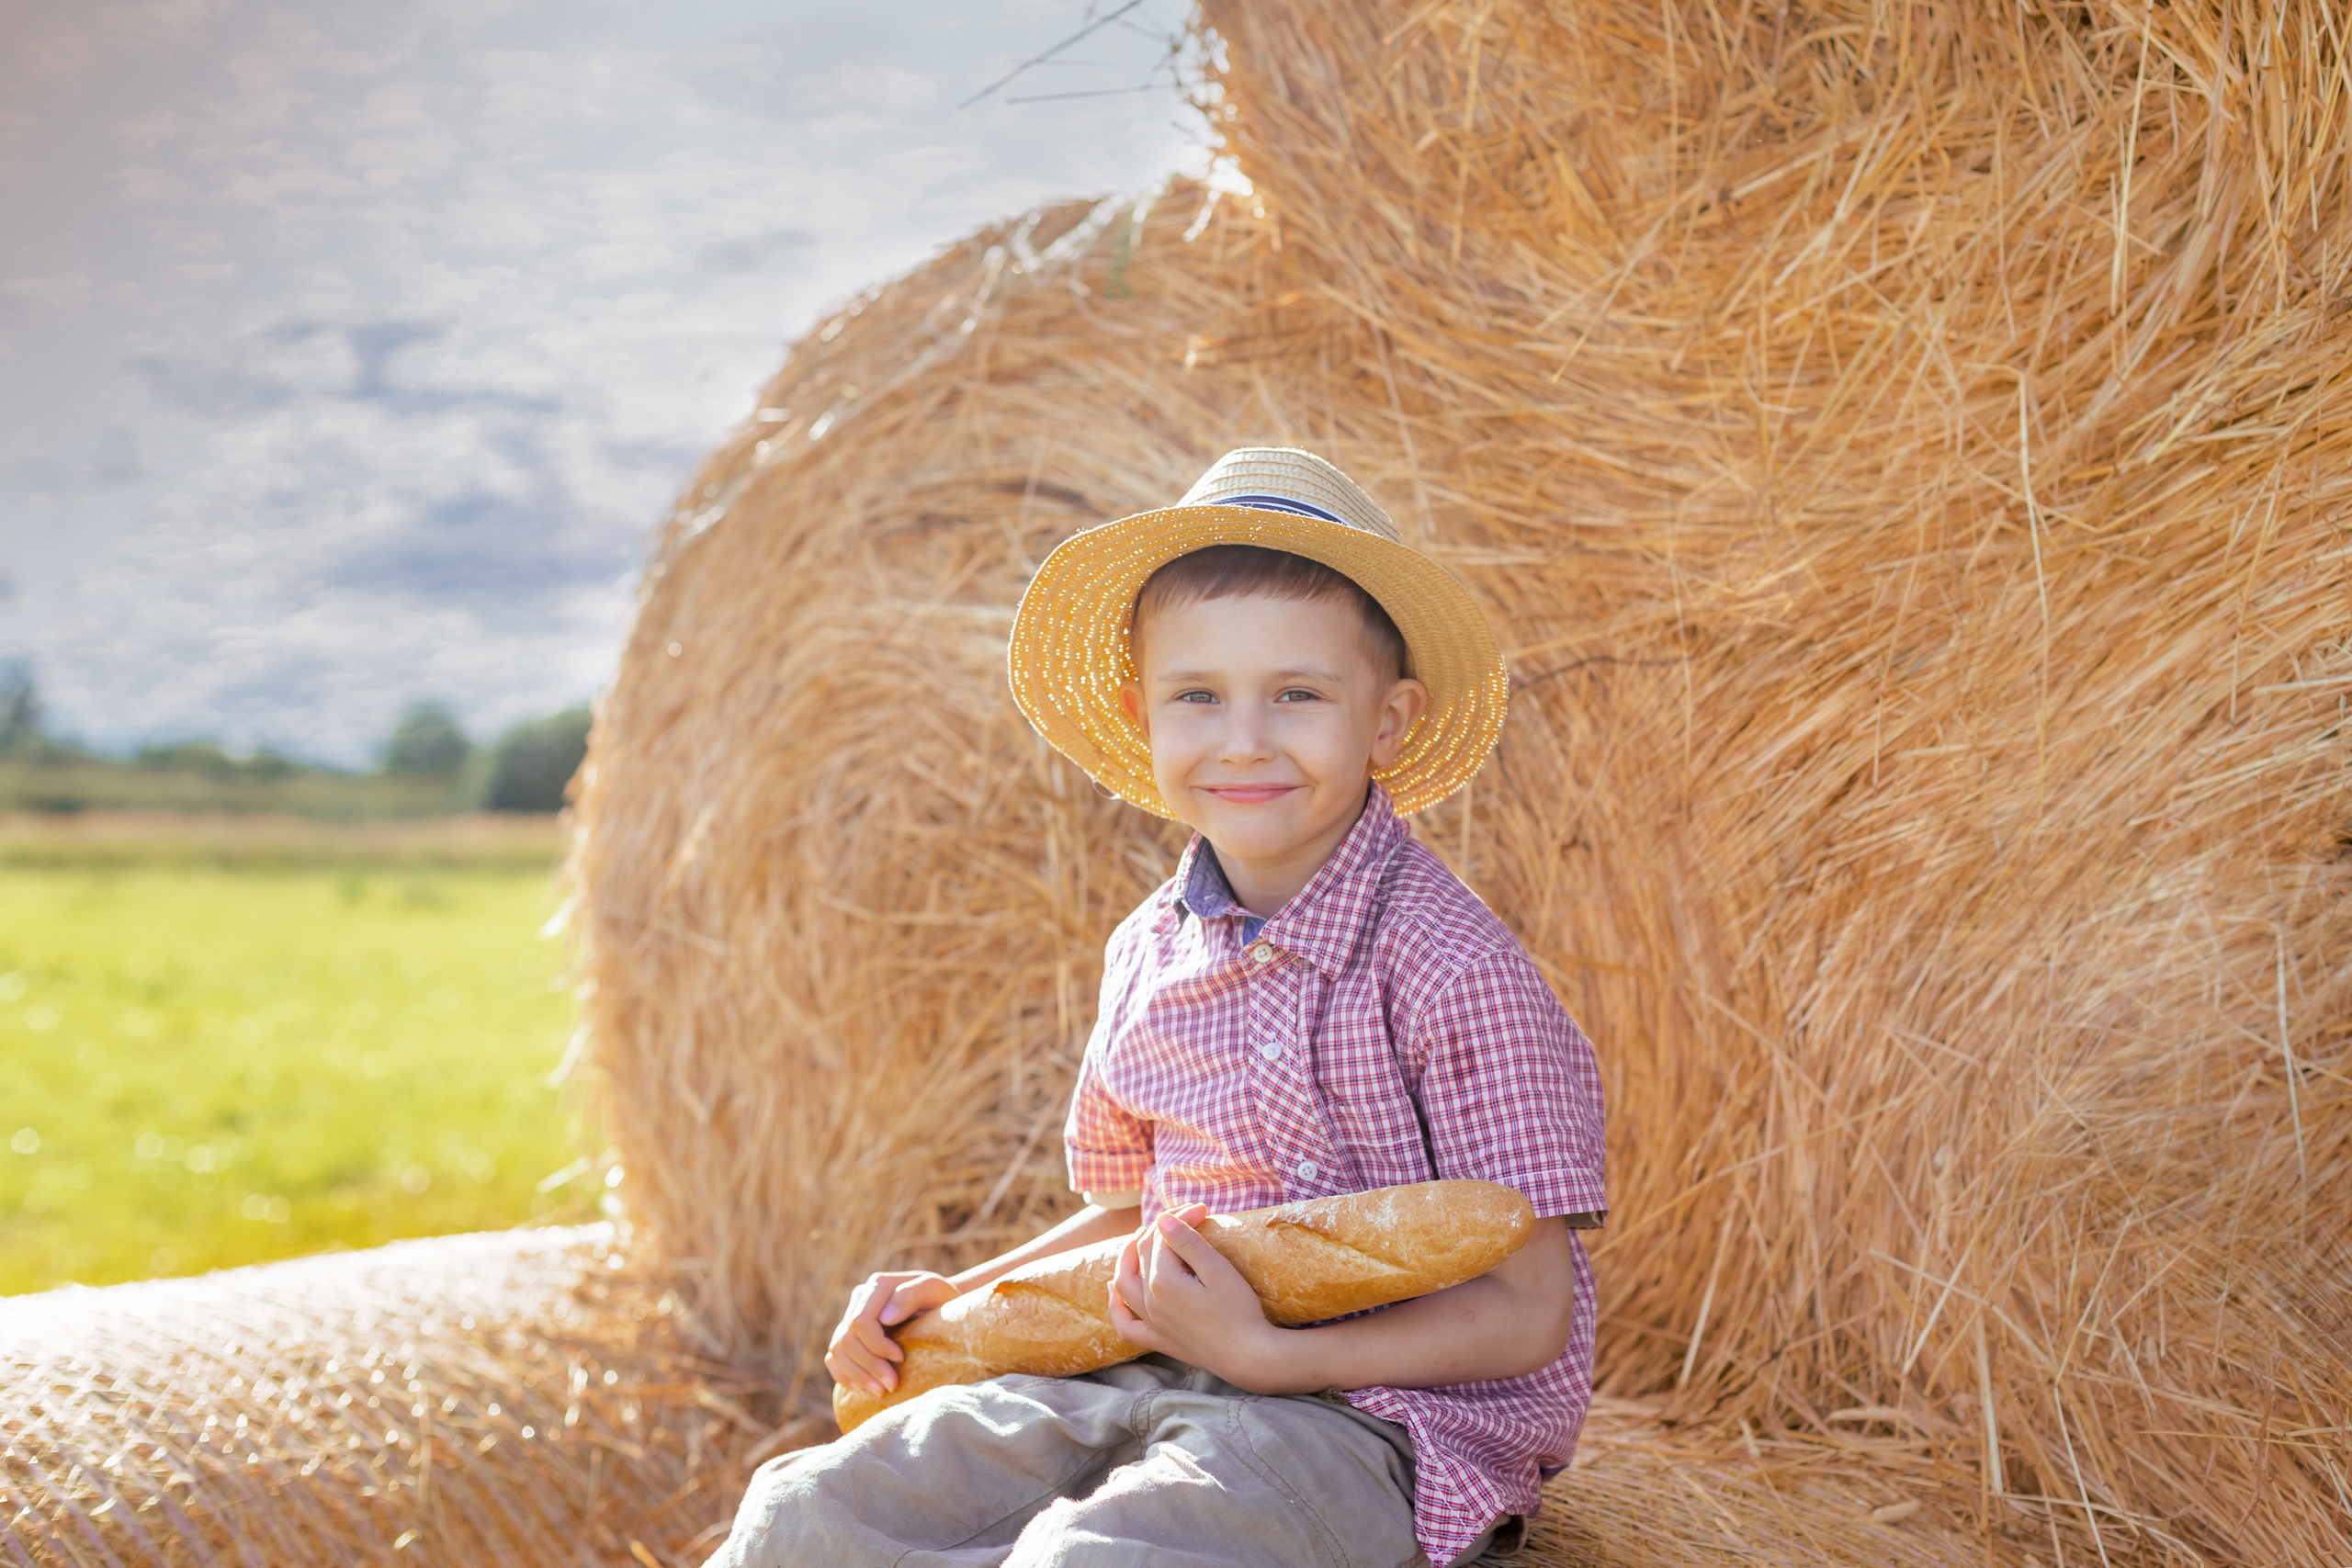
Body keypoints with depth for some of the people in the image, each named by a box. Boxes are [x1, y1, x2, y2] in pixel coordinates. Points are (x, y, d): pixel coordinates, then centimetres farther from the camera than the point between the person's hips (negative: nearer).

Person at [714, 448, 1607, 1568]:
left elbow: (1526, 1315, -13)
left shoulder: (1448, 966, -14)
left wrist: (1267, 1356, -22)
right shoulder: (1147, 952, 8)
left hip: (1360, 1413, -6)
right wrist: (954, 1299, 10)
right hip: (1135, 1386, 6)